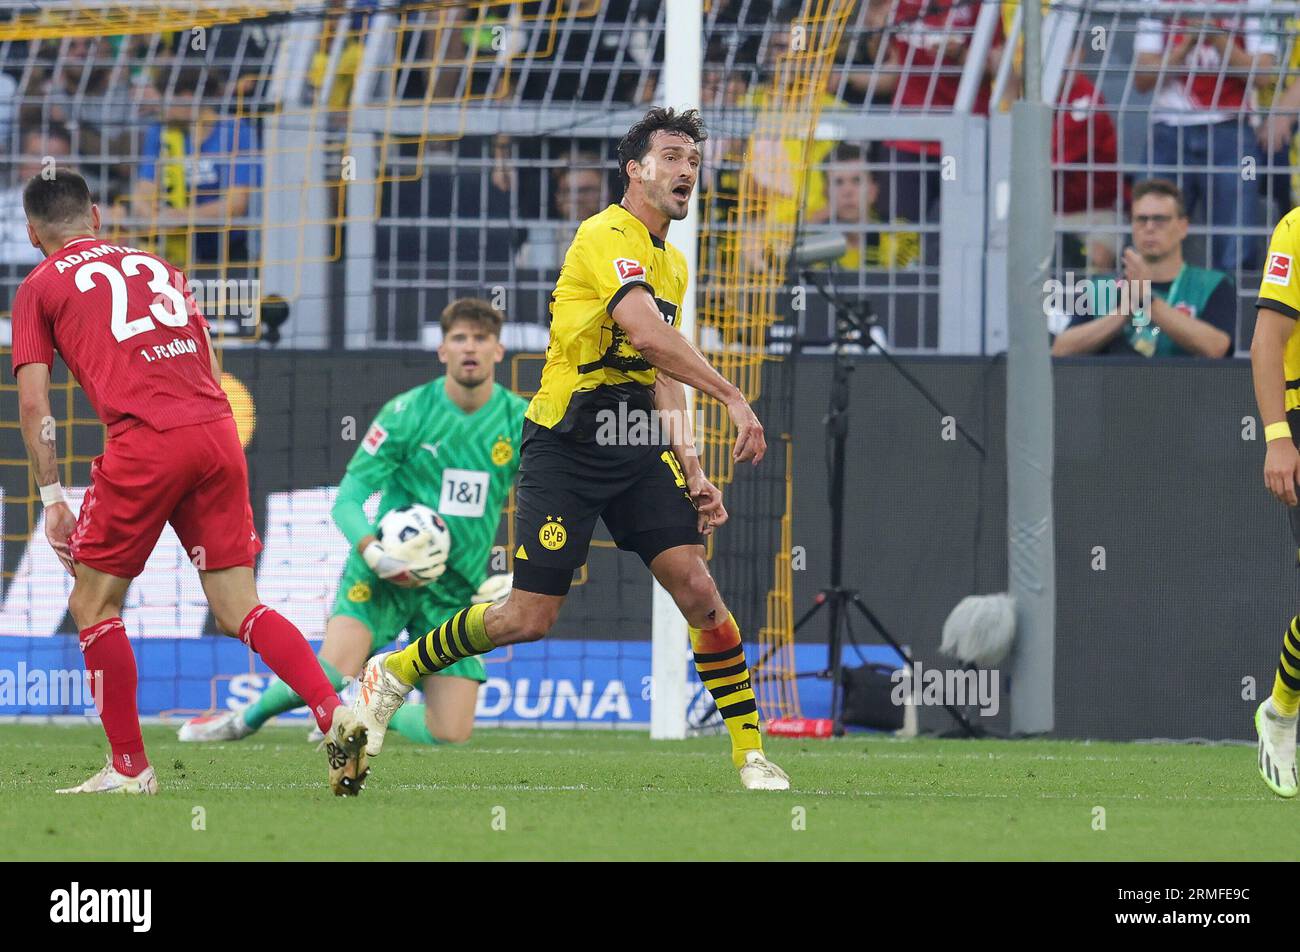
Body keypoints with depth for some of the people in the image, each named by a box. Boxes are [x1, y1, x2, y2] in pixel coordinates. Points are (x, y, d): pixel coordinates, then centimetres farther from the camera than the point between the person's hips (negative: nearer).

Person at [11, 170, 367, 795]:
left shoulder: (41, 287, 13)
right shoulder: (155, 267, 28)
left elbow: (33, 402, 5)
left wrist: (52, 497, 7)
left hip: (144, 440, -5)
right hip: (218, 432, 5)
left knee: (93, 604, 11)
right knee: (238, 611, 6)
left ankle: (129, 767, 10)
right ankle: (334, 715, -14)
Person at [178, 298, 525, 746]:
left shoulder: (522, 422, -2)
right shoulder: (407, 412, -7)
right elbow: (348, 500, -6)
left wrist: (516, 580, -7)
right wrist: (373, 552, -25)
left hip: (458, 590, 3)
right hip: (386, 575, -3)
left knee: (450, 733, -8)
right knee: (335, 668, -29)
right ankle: (246, 719, 0)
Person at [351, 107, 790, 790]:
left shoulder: (674, 264, 17)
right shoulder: (606, 235, -12)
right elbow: (644, 331, -27)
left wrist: (692, 471, 11)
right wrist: (731, 396, -29)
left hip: (638, 442, 7)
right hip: (568, 443, -7)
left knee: (697, 587, -10)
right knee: (529, 619, -6)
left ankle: (752, 758, -6)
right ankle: (390, 676, 16)